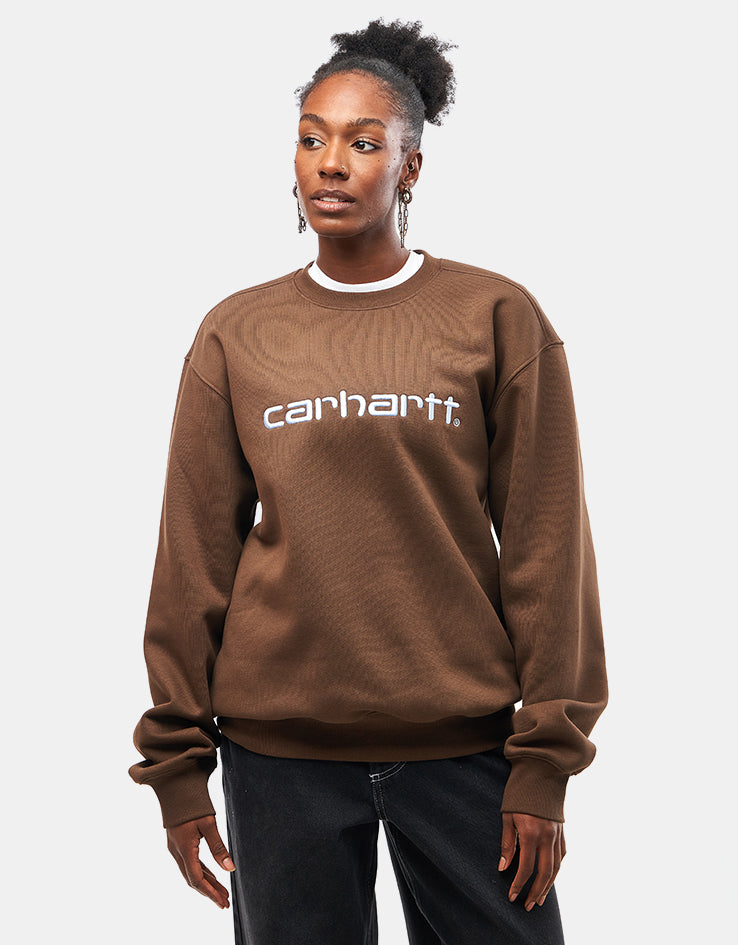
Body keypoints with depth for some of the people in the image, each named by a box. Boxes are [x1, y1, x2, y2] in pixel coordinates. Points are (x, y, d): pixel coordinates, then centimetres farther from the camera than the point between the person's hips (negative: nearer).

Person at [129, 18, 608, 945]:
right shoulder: (235, 334, 5)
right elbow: (194, 555, 6)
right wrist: (178, 762, 3)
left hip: (465, 744, -1)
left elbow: (547, 547, -1)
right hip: (280, 748, 1)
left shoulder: (498, 317, 1)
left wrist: (544, 762, -5)